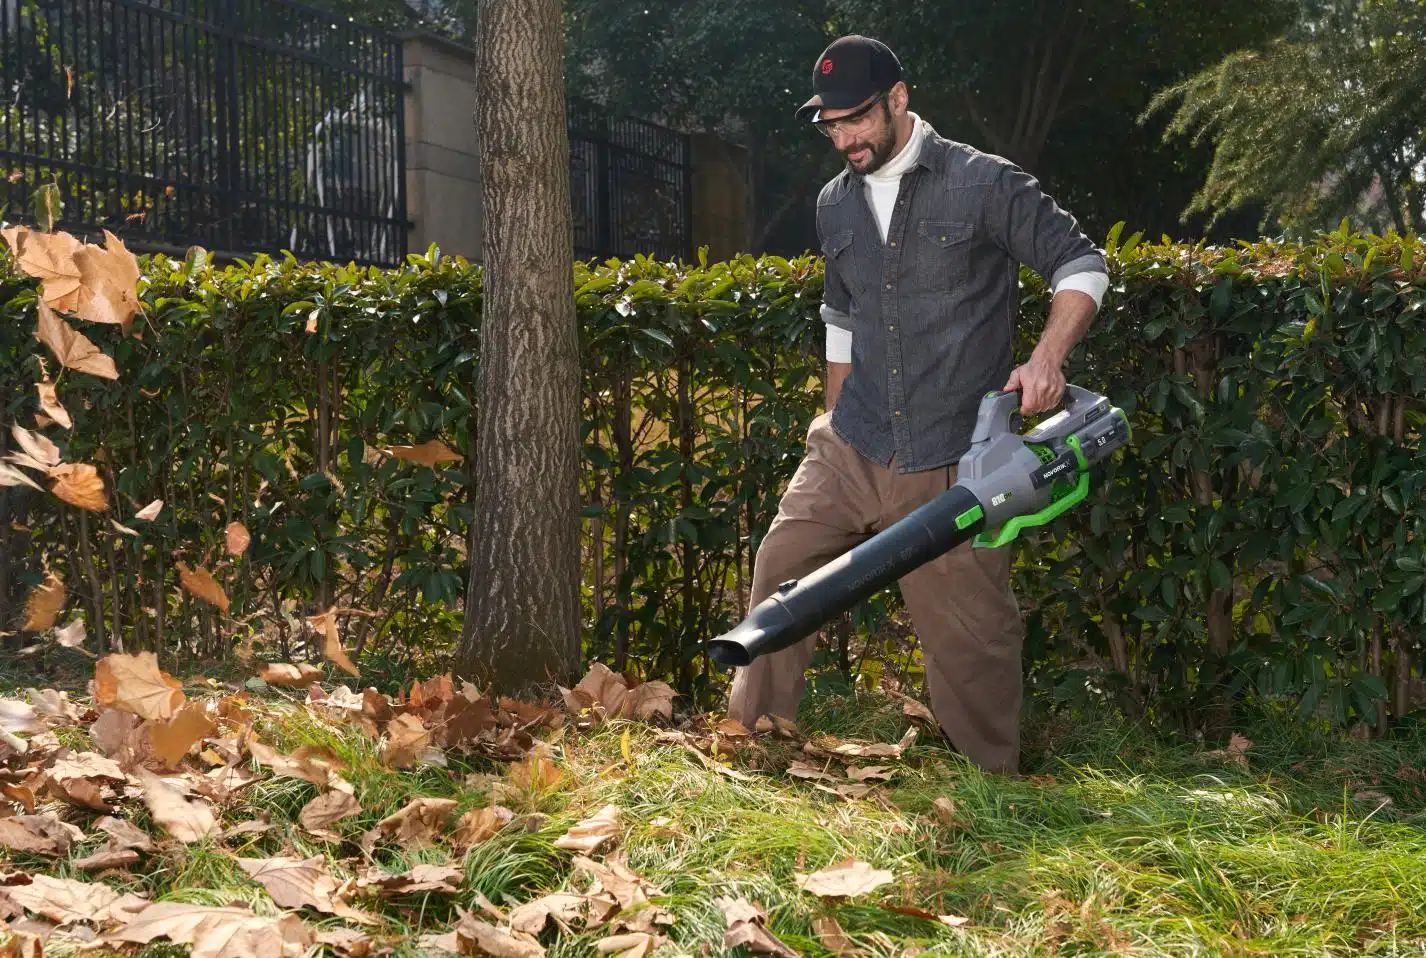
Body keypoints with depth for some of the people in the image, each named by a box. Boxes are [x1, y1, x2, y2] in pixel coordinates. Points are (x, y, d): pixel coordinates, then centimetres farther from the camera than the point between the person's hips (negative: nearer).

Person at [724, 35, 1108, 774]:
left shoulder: (982, 184, -8)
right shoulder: (835, 205, 9)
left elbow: (1082, 265, -6)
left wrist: (1046, 359, -21)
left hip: (951, 459, -5)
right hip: (851, 449, 5)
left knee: (970, 628, 0)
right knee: (782, 568, 2)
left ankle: (990, 780, 16)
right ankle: (754, 736, 18)